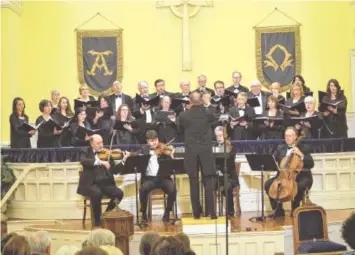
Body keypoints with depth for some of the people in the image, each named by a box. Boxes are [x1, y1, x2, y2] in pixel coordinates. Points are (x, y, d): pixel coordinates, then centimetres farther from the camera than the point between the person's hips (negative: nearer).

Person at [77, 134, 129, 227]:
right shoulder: (86, 153, 5)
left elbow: (114, 170, 7)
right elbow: (83, 161, -20)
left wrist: (124, 160, -8)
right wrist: (100, 162, -30)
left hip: (105, 183, 4)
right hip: (91, 183, -4)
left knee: (119, 193, -22)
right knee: (97, 193, -36)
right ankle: (97, 220, -17)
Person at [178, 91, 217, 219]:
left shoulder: (183, 115, -5)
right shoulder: (208, 113, -4)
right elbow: (214, 119, 18)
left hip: (190, 151, 0)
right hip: (206, 150, 0)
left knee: (193, 183, 5)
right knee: (208, 182, 2)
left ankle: (196, 212, 6)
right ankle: (211, 212, -4)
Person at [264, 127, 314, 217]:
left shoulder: (303, 149, 2)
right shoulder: (280, 148, 14)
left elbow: (311, 164, -9)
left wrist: (301, 155, -21)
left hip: (300, 176, -4)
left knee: (300, 186, -37)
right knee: (268, 184, -18)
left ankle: (295, 209, -14)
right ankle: (278, 210, -8)